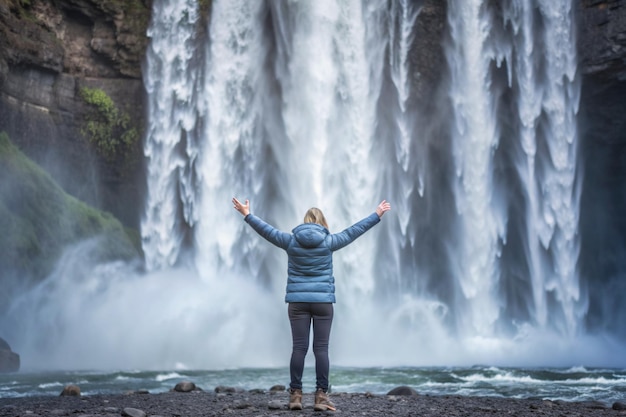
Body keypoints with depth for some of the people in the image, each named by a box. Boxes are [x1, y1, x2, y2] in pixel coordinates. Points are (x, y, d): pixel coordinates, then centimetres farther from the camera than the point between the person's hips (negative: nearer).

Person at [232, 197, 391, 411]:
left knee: (299, 347, 2)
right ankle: (321, 396, 1)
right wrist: (377, 215, 18)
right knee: (321, 348, 0)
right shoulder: (328, 241, -1)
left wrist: (247, 215, 21)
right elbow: (354, 230, 7)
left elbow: (267, 230, 9)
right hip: (323, 301, -1)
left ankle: (295, 394, 5)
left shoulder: (290, 240, 1)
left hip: (297, 301, 1)